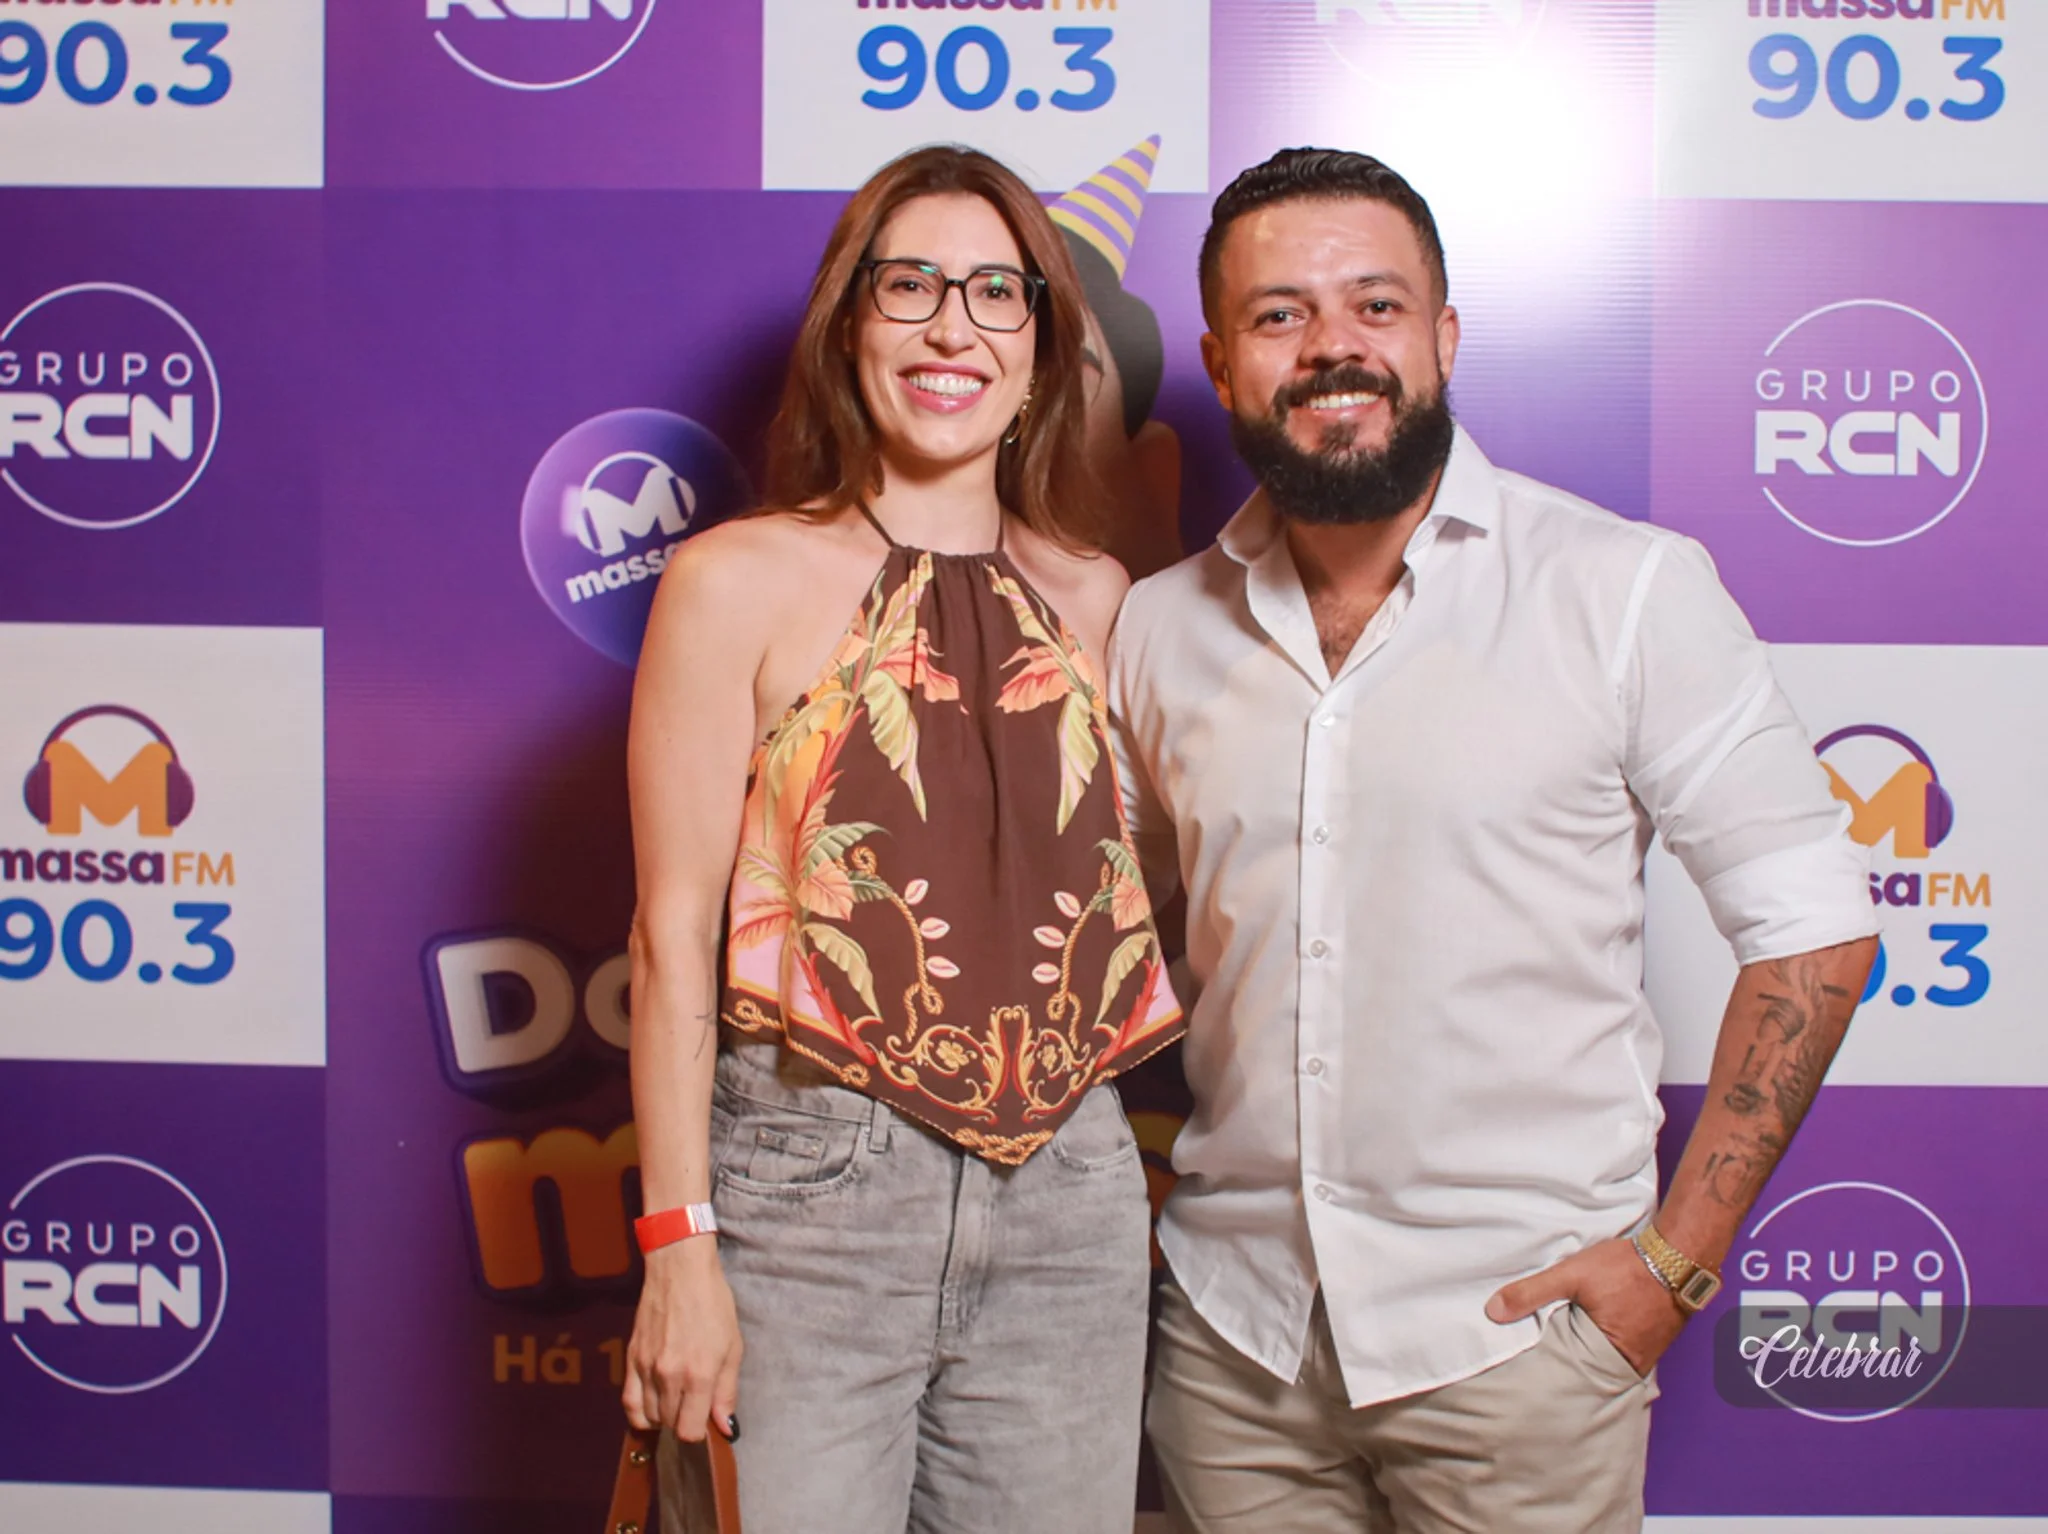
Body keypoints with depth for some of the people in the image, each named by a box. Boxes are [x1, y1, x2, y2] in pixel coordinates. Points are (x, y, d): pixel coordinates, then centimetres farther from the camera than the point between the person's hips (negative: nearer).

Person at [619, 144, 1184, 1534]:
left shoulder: (1092, 596, 8)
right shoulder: (740, 582, -3)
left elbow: (1121, 887, 13)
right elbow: (676, 932, -6)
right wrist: (680, 1247, -10)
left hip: (1069, 1196, 4)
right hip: (809, 1179, -3)